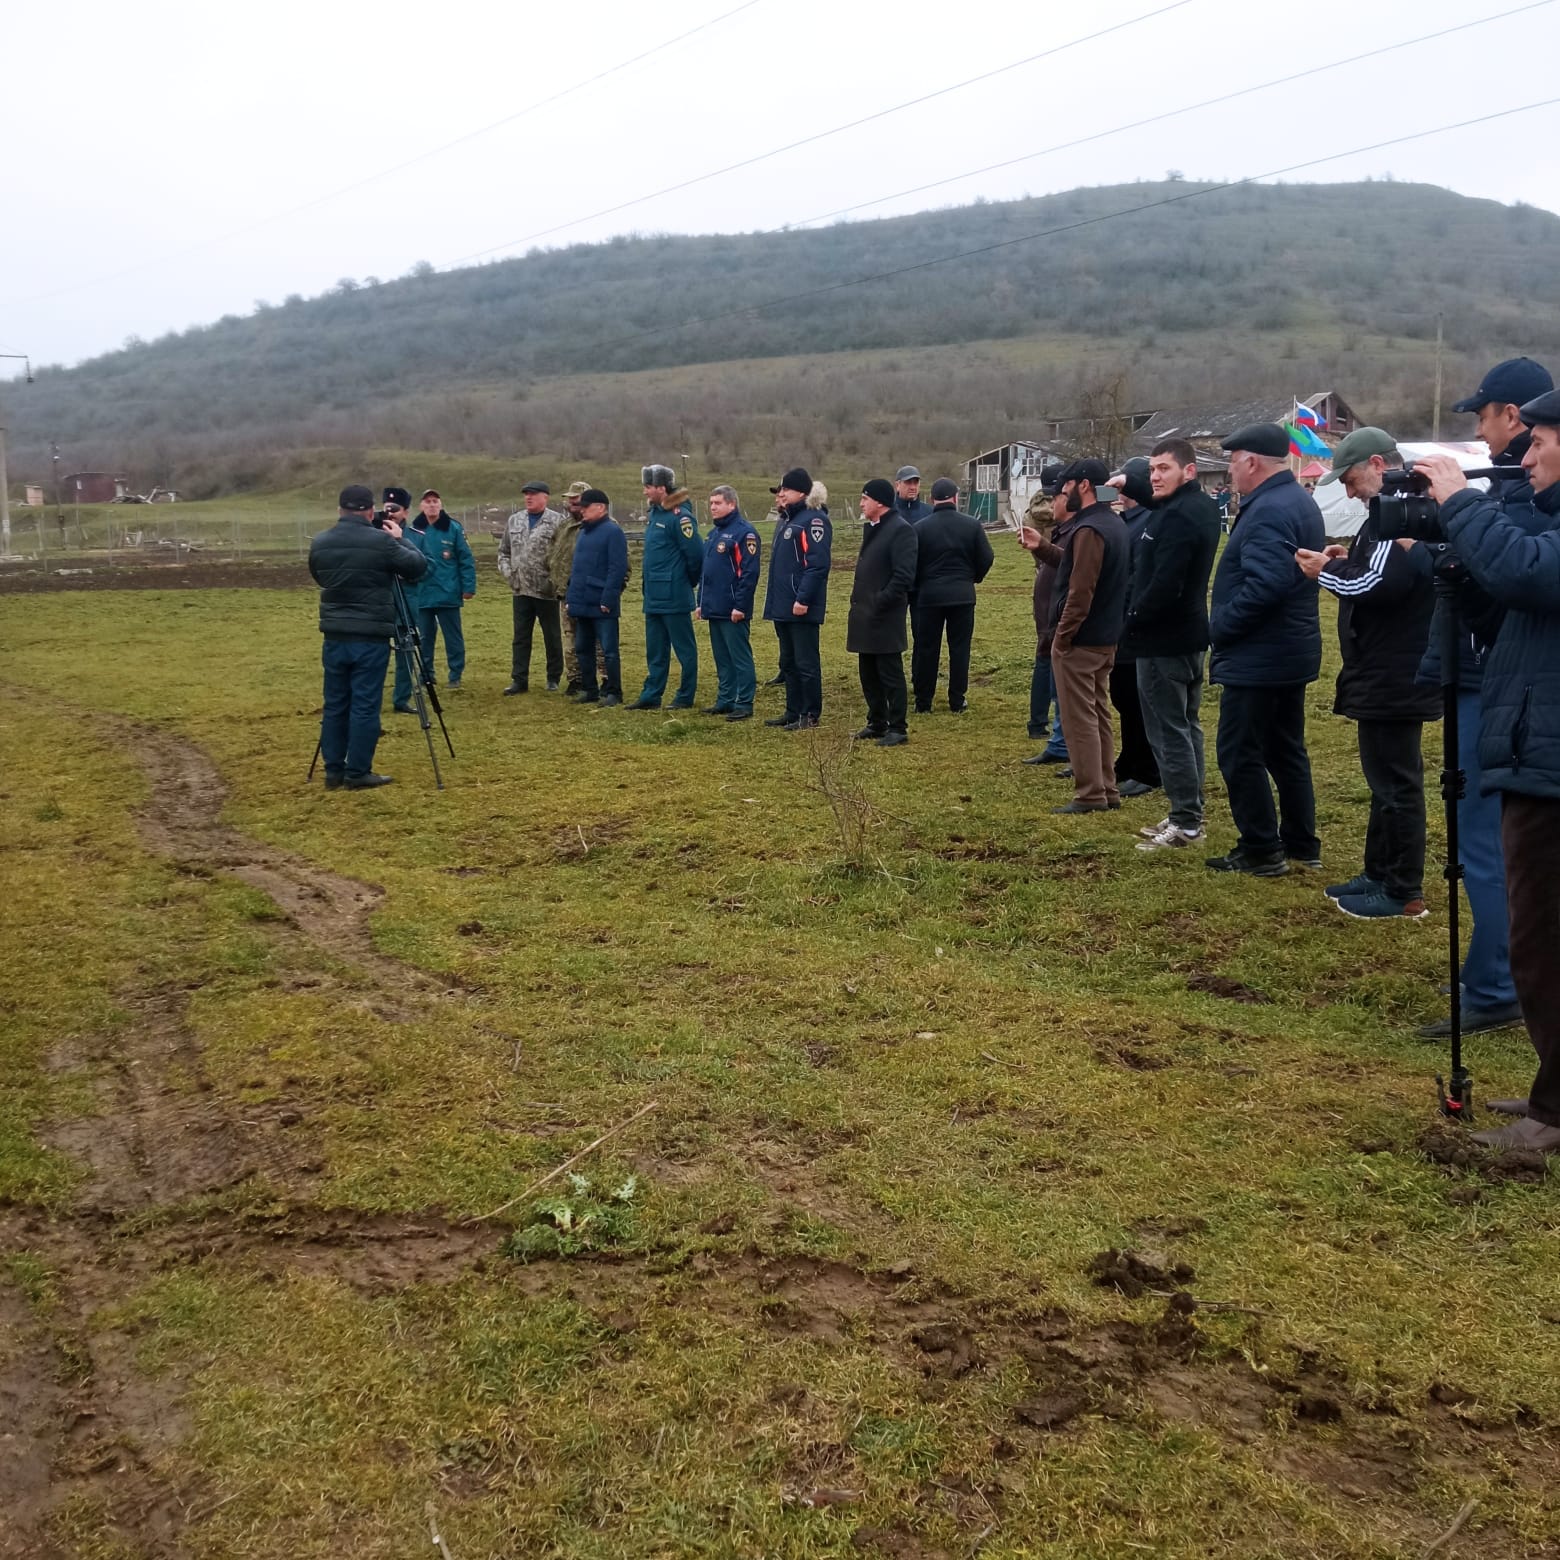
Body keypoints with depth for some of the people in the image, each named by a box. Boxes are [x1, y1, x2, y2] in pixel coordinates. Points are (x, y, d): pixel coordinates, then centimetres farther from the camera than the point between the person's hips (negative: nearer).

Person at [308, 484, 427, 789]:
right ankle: (358, 773, 4)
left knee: (335, 704, 12)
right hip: (370, 638, -5)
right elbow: (419, 566, -3)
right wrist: (400, 539, 13)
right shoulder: (381, 541, -12)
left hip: (334, 637, 5)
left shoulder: (319, 543, 3)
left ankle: (333, 771, 16)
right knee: (365, 706, 1)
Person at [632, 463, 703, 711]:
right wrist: (646, 581, 17)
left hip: (674, 596, -9)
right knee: (655, 650, 14)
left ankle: (686, 697, 10)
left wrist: (689, 582, -3)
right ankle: (651, 695, 21)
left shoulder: (680, 516, -16)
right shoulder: (654, 513, 12)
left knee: (684, 648, 3)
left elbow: (695, 555, -17)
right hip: (653, 596, 9)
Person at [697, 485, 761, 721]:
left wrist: (740, 606, -20)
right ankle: (725, 700, 21)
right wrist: (701, 602, 16)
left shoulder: (744, 532, -11)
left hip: (733, 611, -9)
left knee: (740, 658, -4)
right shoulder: (713, 533, 17)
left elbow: (749, 572, -17)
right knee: (722, 658, 14)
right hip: (714, 609, 9)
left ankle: (744, 704, 0)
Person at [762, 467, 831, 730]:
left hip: (802, 608, -10)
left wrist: (803, 598, -24)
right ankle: (793, 712, 23)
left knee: (806, 663, -3)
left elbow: (817, 564, -20)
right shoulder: (784, 521, 17)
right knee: (788, 662, 15)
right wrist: (774, 600, 16)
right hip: (782, 606, 10)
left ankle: (811, 715, 5)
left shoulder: (814, 520, -12)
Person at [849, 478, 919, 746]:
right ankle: (876, 723, 25)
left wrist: (880, 602, -20)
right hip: (865, 614, 9)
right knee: (869, 674, 14)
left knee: (890, 674, -3)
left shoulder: (901, 530, -14)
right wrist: (859, 597, 13)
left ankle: (897, 729, 4)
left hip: (885, 617, -9)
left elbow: (903, 575, -21)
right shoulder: (870, 528, 16)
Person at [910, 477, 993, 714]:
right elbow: (986, 559, 0)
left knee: (927, 649, 6)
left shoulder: (920, 528, -6)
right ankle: (957, 701, 9)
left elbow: (912, 563, -5)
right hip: (962, 594, 0)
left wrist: (918, 586, 14)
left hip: (929, 594, 0)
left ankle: (923, 702, 10)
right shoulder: (971, 525, -3)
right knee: (959, 647, 7)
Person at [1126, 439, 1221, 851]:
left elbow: (1165, 584, -26)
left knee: (1167, 730, -6)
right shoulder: (1203, 507, 12)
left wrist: (1134, 620, -14)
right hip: (1188, 632, 11)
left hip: (1163, 639, -11)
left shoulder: (1177, 516, -21)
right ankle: (1190, 813, 22)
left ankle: (1185, 822, -2)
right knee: (1186, 725, 15)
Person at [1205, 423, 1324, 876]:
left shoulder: (1269, 511, -20)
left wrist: (1219, 626, -18)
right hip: (1291, 651, 11)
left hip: (1258, 657, -11)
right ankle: (1301, 844, 24)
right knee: (1285, 750, 17)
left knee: (1240, 754, -2)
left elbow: (1264, 585, -31)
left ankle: (1260, 851, 3)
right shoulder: (1299, 501, 14)